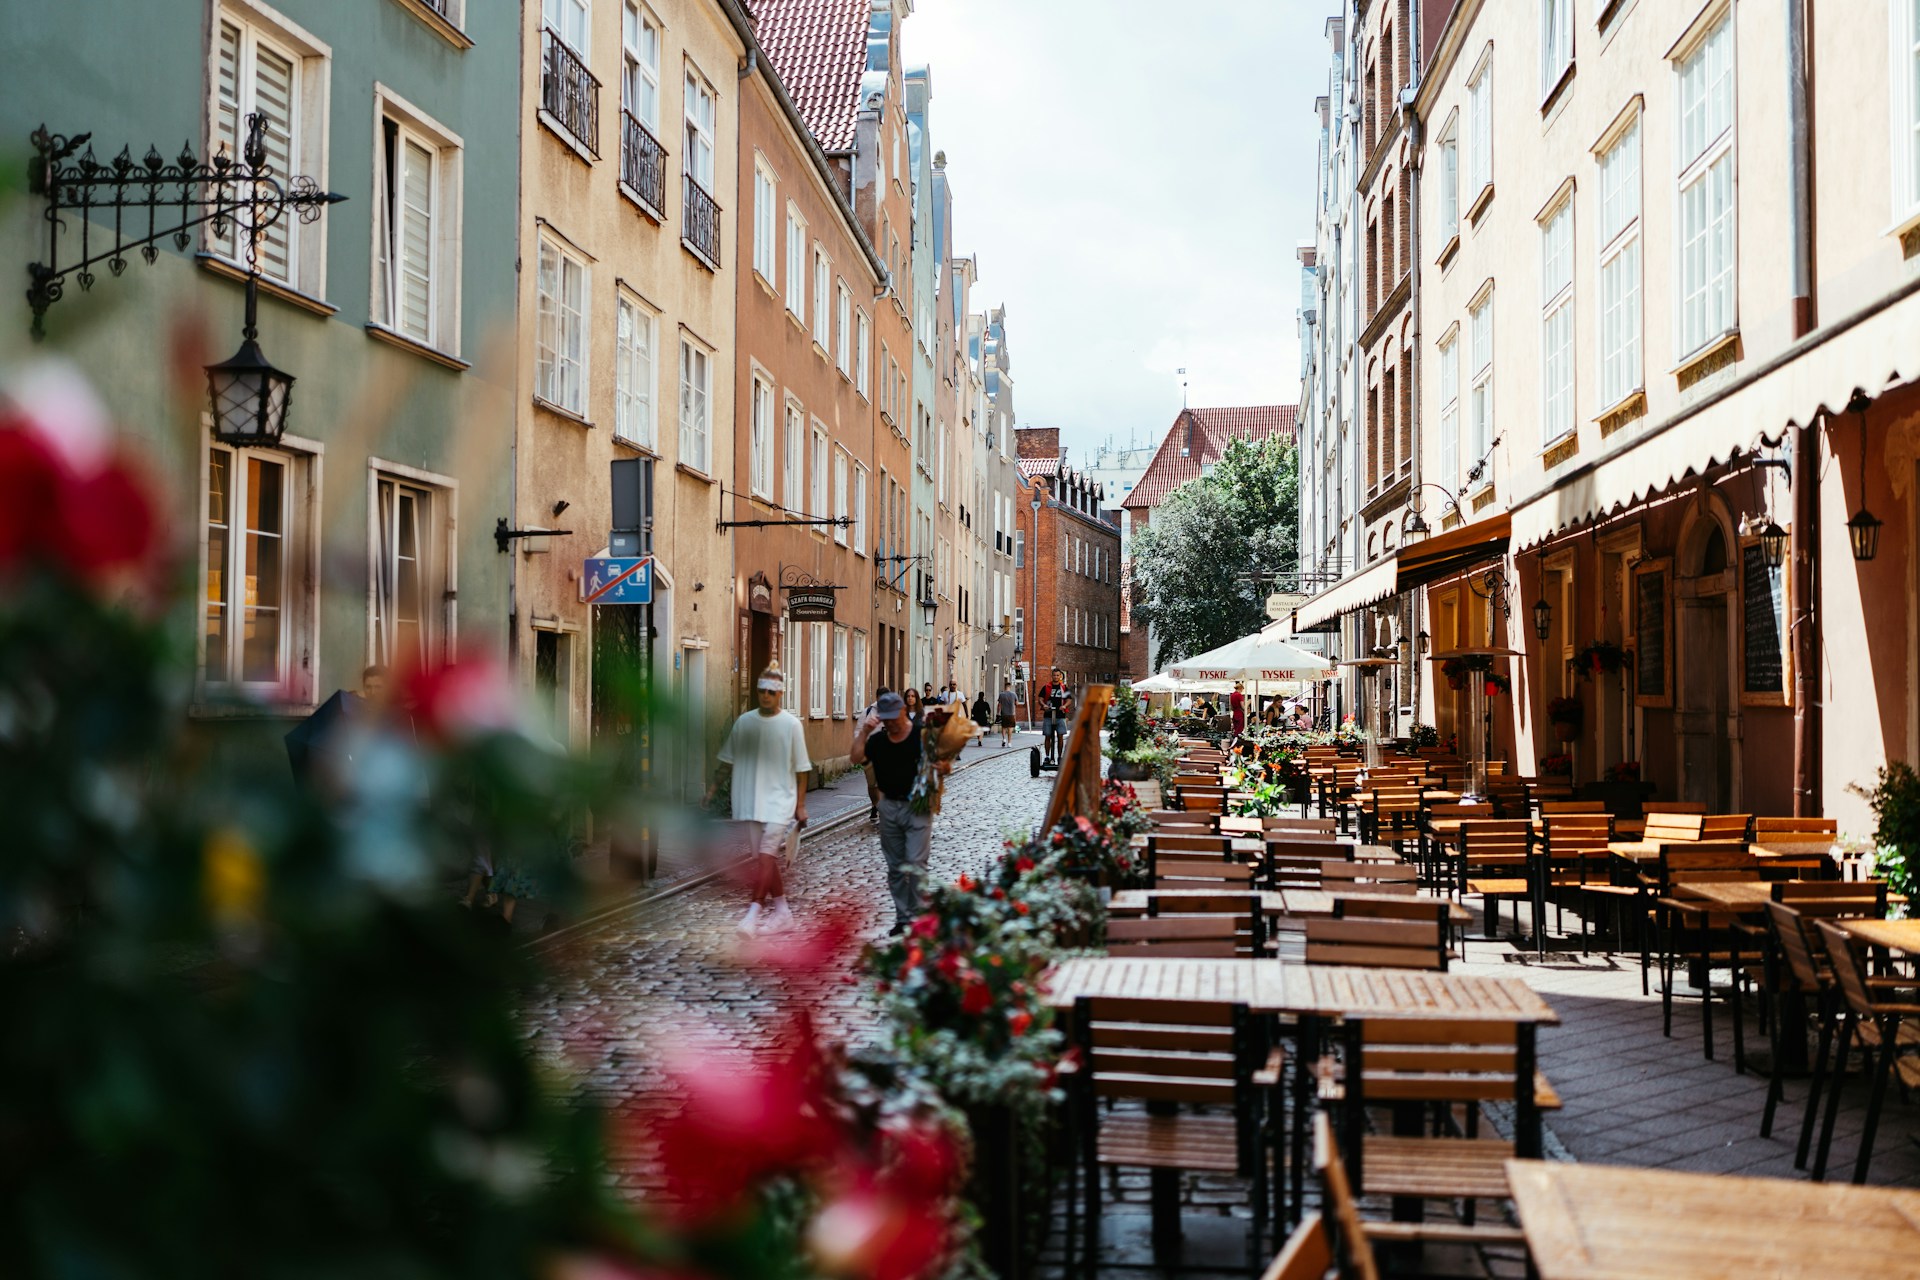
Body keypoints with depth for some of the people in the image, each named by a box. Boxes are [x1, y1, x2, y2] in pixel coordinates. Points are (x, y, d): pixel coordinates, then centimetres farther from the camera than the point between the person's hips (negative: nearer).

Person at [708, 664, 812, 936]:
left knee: (766, 856, -16)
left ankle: (754, 911, -15)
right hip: (751, 800, 4)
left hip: (780, 800, -4)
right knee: (762, 859, 8)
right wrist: (713, 789, 9)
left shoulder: (791, 724, -4)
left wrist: (801, 805, -3)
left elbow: (801, 769, -1)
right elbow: (728, 760, 13)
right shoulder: (744, 722, 4)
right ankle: (781, 911, 19)